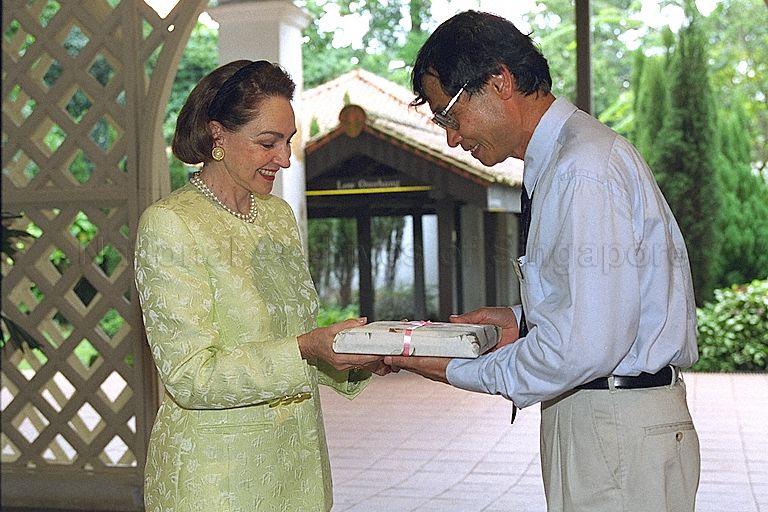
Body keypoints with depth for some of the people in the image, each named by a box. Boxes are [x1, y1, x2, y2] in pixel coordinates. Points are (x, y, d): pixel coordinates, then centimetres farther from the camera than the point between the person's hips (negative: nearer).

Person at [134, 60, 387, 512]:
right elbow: (190, 377, -19)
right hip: (216, 473, -6)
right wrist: (305, 350, -29)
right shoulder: (168, 225, -14)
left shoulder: (280, 215, 9)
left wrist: (356, 361, -5)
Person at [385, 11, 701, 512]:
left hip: (617, 434, -9)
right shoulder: (561, 159, 12)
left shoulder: (584, 171, -20)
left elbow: (587, 347, -25)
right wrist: (523, 320, 6)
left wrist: (459, 372, -15)